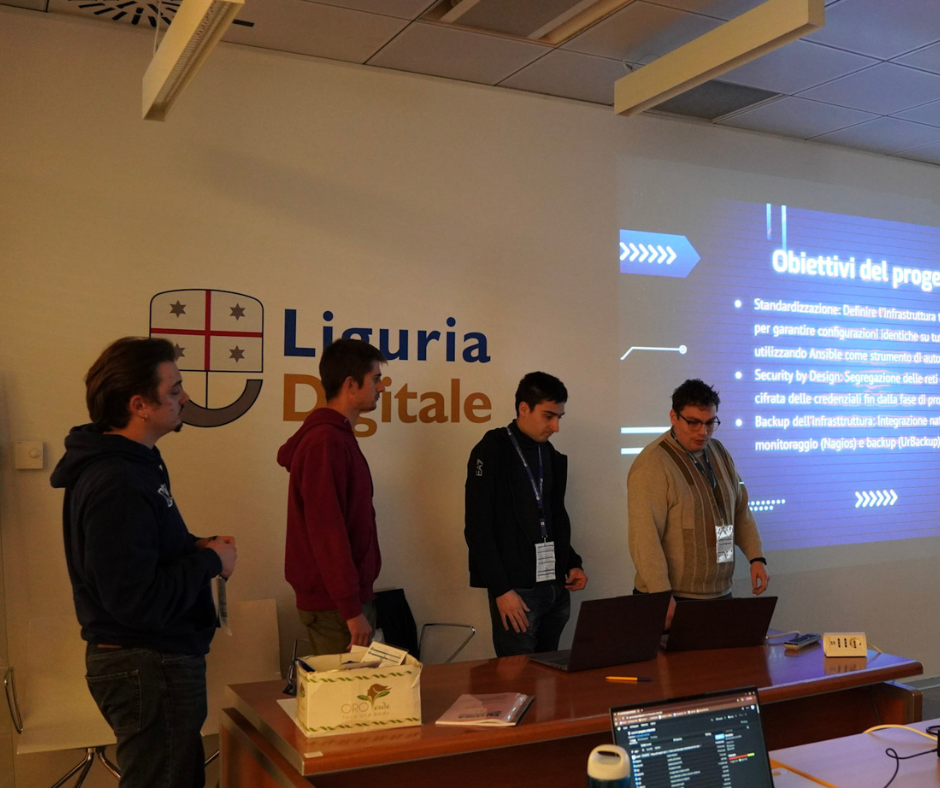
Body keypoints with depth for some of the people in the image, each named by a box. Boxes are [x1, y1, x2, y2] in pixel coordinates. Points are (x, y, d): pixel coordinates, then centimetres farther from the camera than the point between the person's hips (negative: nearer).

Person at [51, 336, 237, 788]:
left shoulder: (134, 463, 9)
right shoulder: (116, 485, -25)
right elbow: (136, 601, -29)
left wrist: (196, 548, 3)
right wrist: (210, 561, -16)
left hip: (159, 657, 10)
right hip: (147, 666, -10)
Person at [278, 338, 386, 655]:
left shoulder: (336, 437, 13)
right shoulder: (326, 442, -18)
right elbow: (326, 530, -23)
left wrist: (357, 599, 16)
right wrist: (351, 608, -22)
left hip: (347, 595, 9)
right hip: (335, 604, -9)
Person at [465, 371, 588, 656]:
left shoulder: (551, 456, 12)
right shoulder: (491, 452, -9)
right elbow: (478, 529, -12)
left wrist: (572, 564, 8)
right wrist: (501, 589, -16)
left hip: (556, 588, 6)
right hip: (516, 590, -6)